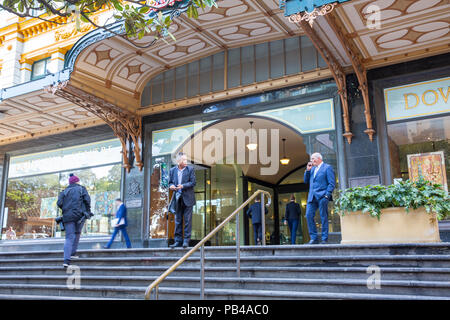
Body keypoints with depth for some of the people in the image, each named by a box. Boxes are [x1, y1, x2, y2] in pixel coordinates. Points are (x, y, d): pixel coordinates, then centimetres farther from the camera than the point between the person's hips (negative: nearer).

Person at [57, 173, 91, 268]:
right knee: (77, 233, 20)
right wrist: (88, 211, 6)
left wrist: (66, 210, 18)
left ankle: (66, 259, -13)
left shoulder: (64, 191, 16)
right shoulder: (81, 189, 10)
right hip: (79, 215, -2)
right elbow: (87, 200, -4)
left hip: (67, 216, 2)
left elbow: (59, 203, 2)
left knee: (69, 237, -1)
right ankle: (72, 253, 17)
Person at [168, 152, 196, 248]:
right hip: (177, 198, 3)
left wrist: (183, 186, -19)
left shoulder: (190, 169, -1)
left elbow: (193, 182, -6)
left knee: (187, 220, -1)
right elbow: (170, 182, 13)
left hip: (187, 198, -3)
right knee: (177, 220, 7)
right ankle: (178, 240, 14)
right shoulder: (172, 170, 7)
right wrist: (171, 186, -10)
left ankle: (186, 240, 6)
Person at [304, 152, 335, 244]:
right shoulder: (312, 169, 22)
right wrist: (307, 170, 7)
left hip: (322, 196, -6)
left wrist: (327, 195, -15)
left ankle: (324, 239, 3)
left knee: (324, 218, -3)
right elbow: (306, 181, 20)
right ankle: (314, 238, 3)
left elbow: (332, 183, -5)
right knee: (309, 215, -3)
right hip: (312, 197, 6)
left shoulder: (327, 167, 1)